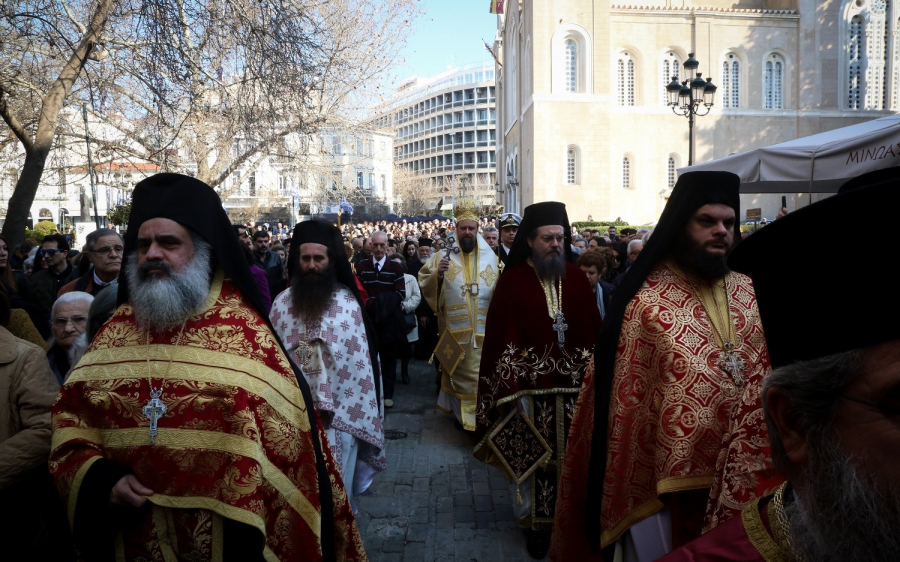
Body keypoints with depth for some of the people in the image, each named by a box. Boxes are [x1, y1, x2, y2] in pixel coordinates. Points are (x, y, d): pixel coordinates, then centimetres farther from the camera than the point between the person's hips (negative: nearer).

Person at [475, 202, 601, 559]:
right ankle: (536, 521, 26)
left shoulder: (576, 278, 5)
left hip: (573, 386, 3)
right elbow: (499, 337, -8)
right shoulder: (512, 282, -6)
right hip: (530, 387, -3)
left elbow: (593, 331, 4)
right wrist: (508, 388, -14)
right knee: (531, 457, 9)